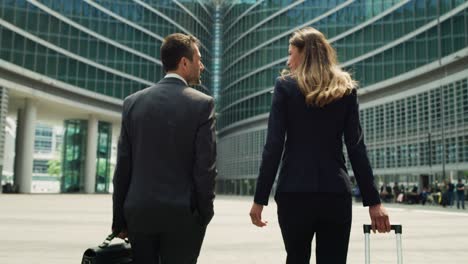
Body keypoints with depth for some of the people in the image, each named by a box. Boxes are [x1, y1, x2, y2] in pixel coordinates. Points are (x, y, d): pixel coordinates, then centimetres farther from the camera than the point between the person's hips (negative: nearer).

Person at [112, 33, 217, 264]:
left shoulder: (133, 102, 3)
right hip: (182, 214, -3)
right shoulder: (202, 104, -7)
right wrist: (204, 214, 2)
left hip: (139, 212, 3)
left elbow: (122, 166, 4)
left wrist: (120, 219, 10)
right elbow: (205, 167, -10)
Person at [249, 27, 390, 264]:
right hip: (336, 192, 2)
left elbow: (273, 146, -6)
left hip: (295, 191, -1)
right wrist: (373, 201, 4)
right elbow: (356, 148, 2)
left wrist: (260, 198, -2)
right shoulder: (346, 88, 8)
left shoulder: (285, 86, 0)